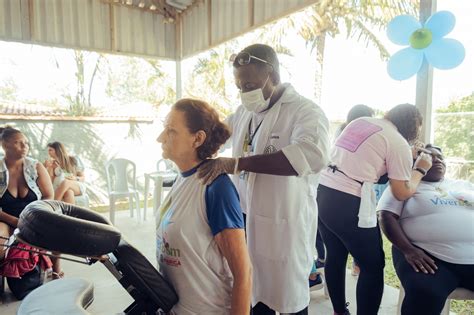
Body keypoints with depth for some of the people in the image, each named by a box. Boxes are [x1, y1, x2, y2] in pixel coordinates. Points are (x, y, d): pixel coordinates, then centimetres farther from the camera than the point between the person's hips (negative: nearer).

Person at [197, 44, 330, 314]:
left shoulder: (305, 111, -14)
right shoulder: (243, 113, 8)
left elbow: (313, 155, -35)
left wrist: (237, 163, -37)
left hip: (283, 228, -6)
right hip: (245, 222, 6)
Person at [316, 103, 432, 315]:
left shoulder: (359, 121, 17)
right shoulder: (399, 143, -2)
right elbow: (402, 193, 0)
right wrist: (420, 169, 17)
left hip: (321, 193, 8)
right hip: (347, 204, -8)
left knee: (335, 257, 22)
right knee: (373, 266, 12)